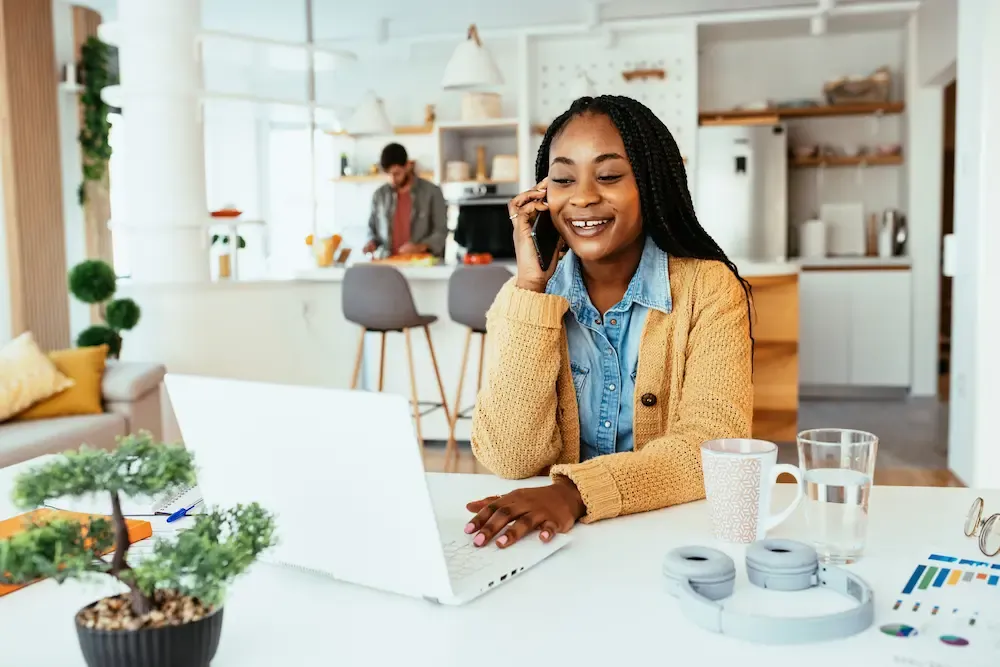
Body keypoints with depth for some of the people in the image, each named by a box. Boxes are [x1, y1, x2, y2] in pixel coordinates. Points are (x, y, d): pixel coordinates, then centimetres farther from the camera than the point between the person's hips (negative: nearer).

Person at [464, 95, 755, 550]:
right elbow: (509, 460, -10)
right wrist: (532, 288, -13)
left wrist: (578, 491, -28)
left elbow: (714, 445, -14)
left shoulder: (708, 288, -3)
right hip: (554, 533, 1)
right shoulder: (520, 297, 2)